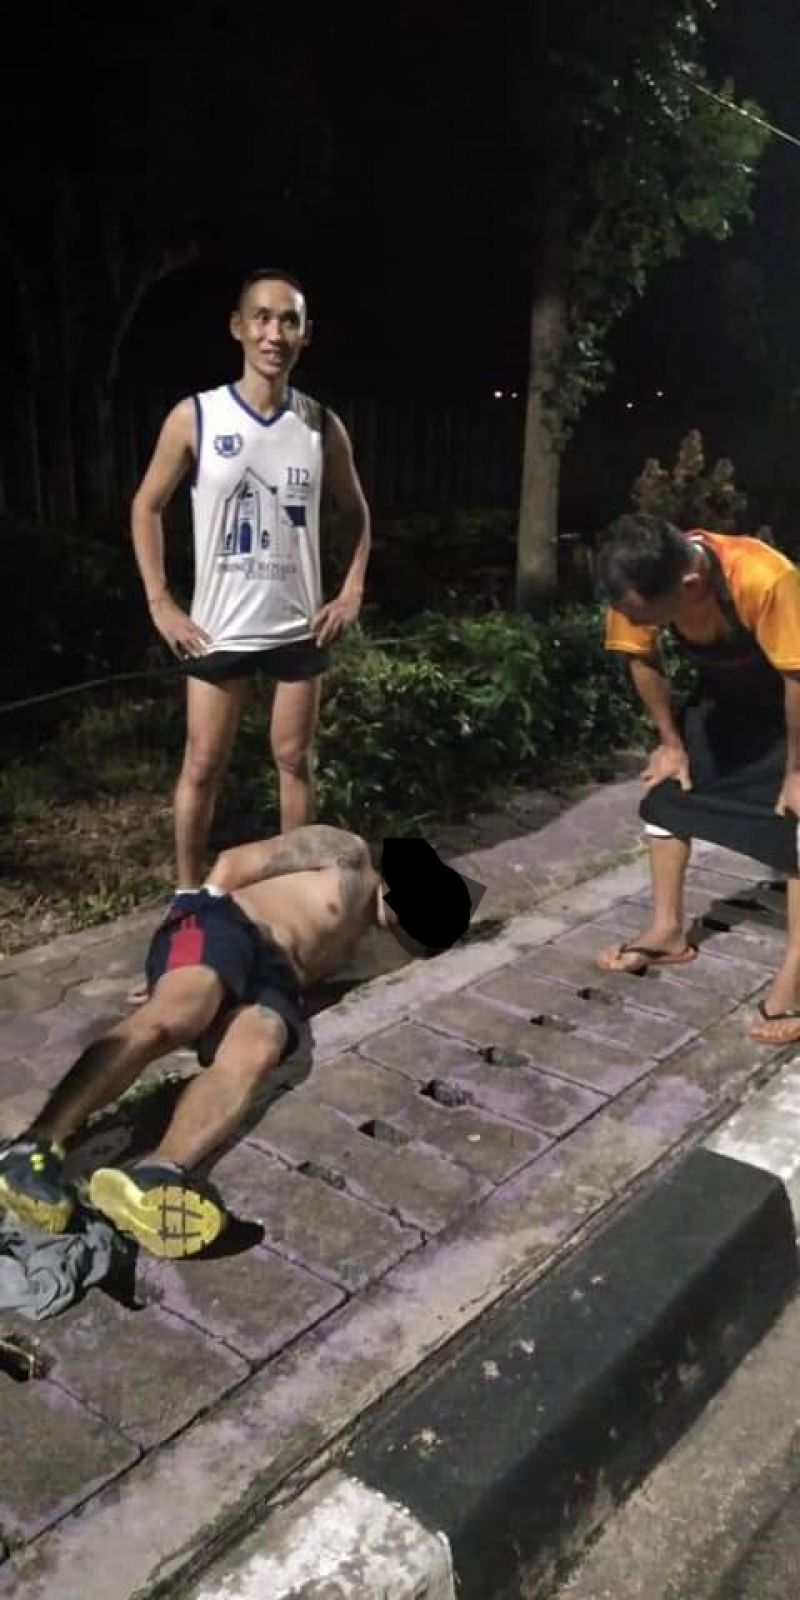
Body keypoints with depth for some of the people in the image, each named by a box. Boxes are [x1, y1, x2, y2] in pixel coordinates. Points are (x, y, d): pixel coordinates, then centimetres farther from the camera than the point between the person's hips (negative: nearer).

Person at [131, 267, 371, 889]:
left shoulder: (323, 427, -1)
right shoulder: (194, 418, -7)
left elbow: (356, 512, 13)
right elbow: (147, 507, 2)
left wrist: (353, 593, 2)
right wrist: (161, 603, -5)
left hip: (300, 627, 2)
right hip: (218, 628, -2)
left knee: (295, 760, 12)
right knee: (203, 768, 5)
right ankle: (189, 894, 21)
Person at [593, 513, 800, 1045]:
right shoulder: (643, 584, -27)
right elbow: (644, 660, -8)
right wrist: (672, 741, -2)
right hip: (723, 692, 6)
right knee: (667, 788, 5)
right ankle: (669, 931, 18)